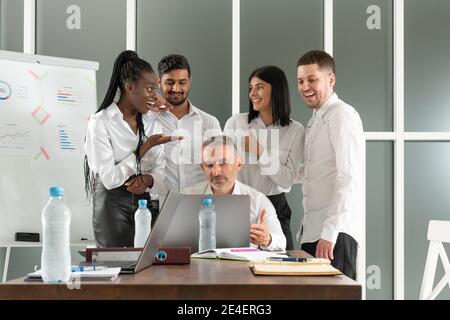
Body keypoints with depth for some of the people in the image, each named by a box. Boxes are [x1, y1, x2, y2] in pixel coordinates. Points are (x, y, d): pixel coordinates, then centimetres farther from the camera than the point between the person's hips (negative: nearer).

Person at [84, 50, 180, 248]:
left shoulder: (151, 123, 9)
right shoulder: (100, 123, -9)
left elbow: (161, 172, 8)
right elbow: (109, 179, -16)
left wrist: (146, 180, -14)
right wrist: (146, 147, -17)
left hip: (144, 202, 5)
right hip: (112, 204, -5)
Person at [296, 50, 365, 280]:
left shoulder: (342, 116, -9)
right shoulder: (316, 120, 18)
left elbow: (349, 177, -18)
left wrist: (329, 233, -22)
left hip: (336, 234, -8)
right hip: (312, 230, 8)